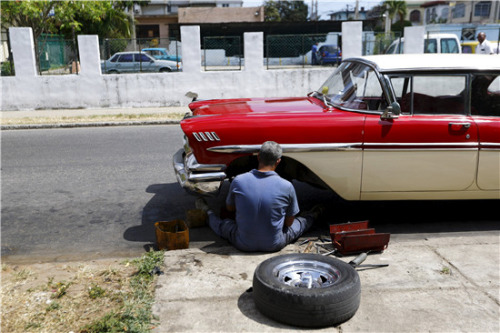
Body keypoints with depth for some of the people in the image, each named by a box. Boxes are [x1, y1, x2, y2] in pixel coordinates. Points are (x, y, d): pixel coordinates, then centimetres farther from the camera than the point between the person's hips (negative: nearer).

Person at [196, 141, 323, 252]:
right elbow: (289, 223, -3)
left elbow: (229, 208, 5)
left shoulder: (238, 181, -15)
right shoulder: (287, 186, -17)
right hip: (274, 245, 1)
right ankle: (312, 216, 57)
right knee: (300, 222, 30)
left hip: (243, 244, 0)